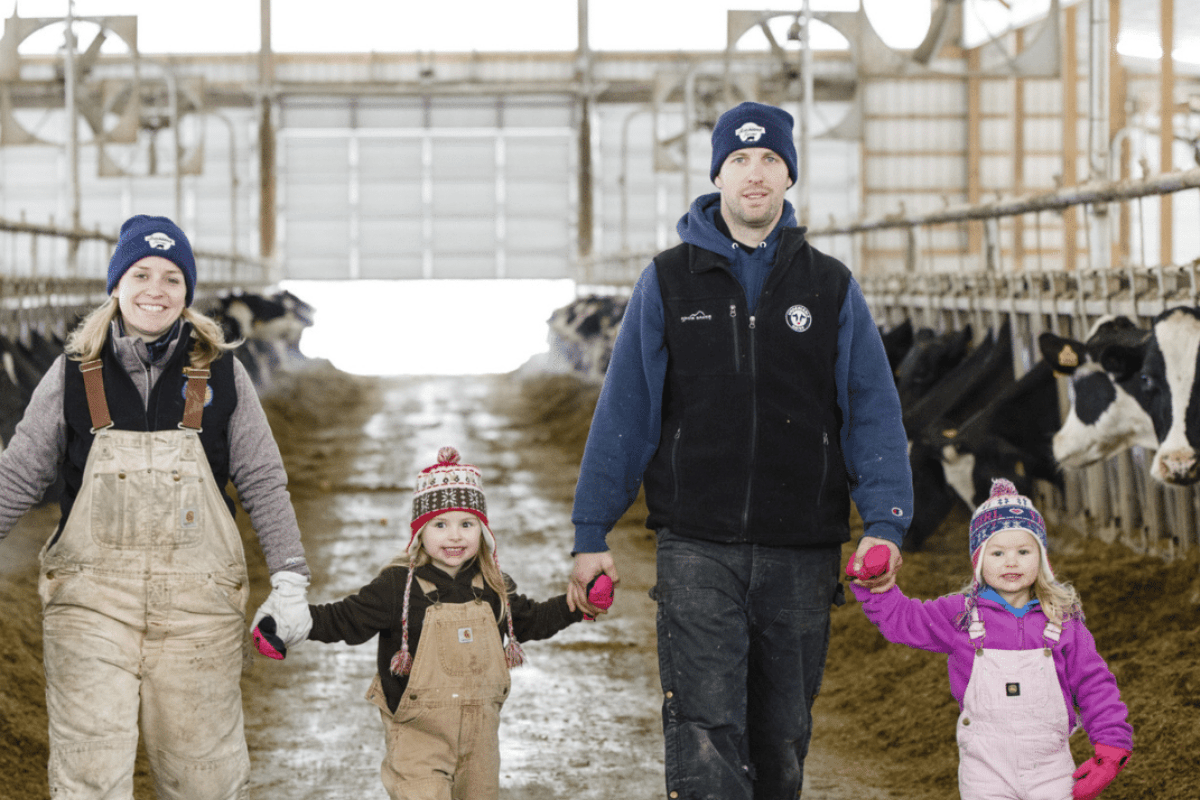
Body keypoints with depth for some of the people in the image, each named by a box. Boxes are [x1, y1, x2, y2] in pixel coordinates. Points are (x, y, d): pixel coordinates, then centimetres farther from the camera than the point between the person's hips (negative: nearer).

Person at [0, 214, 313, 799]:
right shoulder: (74, 374, 5)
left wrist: (289, 582, 3)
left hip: (198, 598, 0)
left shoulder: (220, 374, 5)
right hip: (92, 595, 0)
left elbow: (263, 483, 8)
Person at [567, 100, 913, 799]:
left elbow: (874, 413, 4)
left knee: (782, 742, 11)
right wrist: (592, 535, 1)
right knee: (704, 737, -13)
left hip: (802, 556, 2)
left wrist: (885, 524, -9)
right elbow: (624, 413, 5)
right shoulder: (668, 283, 4)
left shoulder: (832, 288, 7)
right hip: (697, 551, -2)